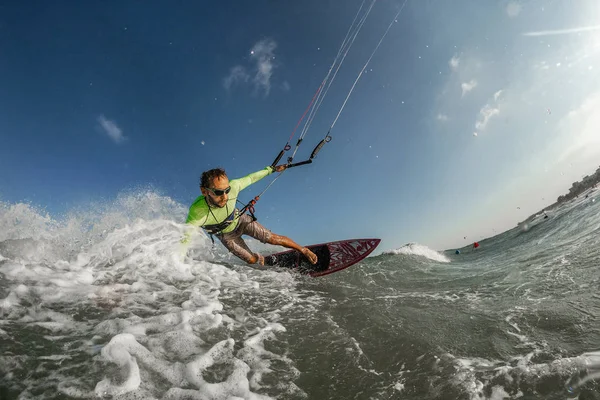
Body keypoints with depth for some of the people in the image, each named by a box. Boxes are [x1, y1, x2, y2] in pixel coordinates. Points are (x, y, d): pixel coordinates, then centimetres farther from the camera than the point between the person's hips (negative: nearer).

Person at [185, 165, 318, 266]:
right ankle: (261, 258, 44)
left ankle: (304, 250, 23)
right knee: (252, 260, 5)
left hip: (240, 220, 1)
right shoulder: (197, 214, -42)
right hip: (225, 235, -1)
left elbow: (251, 178, -16)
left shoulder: (232, 187, -35)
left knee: (274, 239, -2)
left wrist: (272, 169, -6)